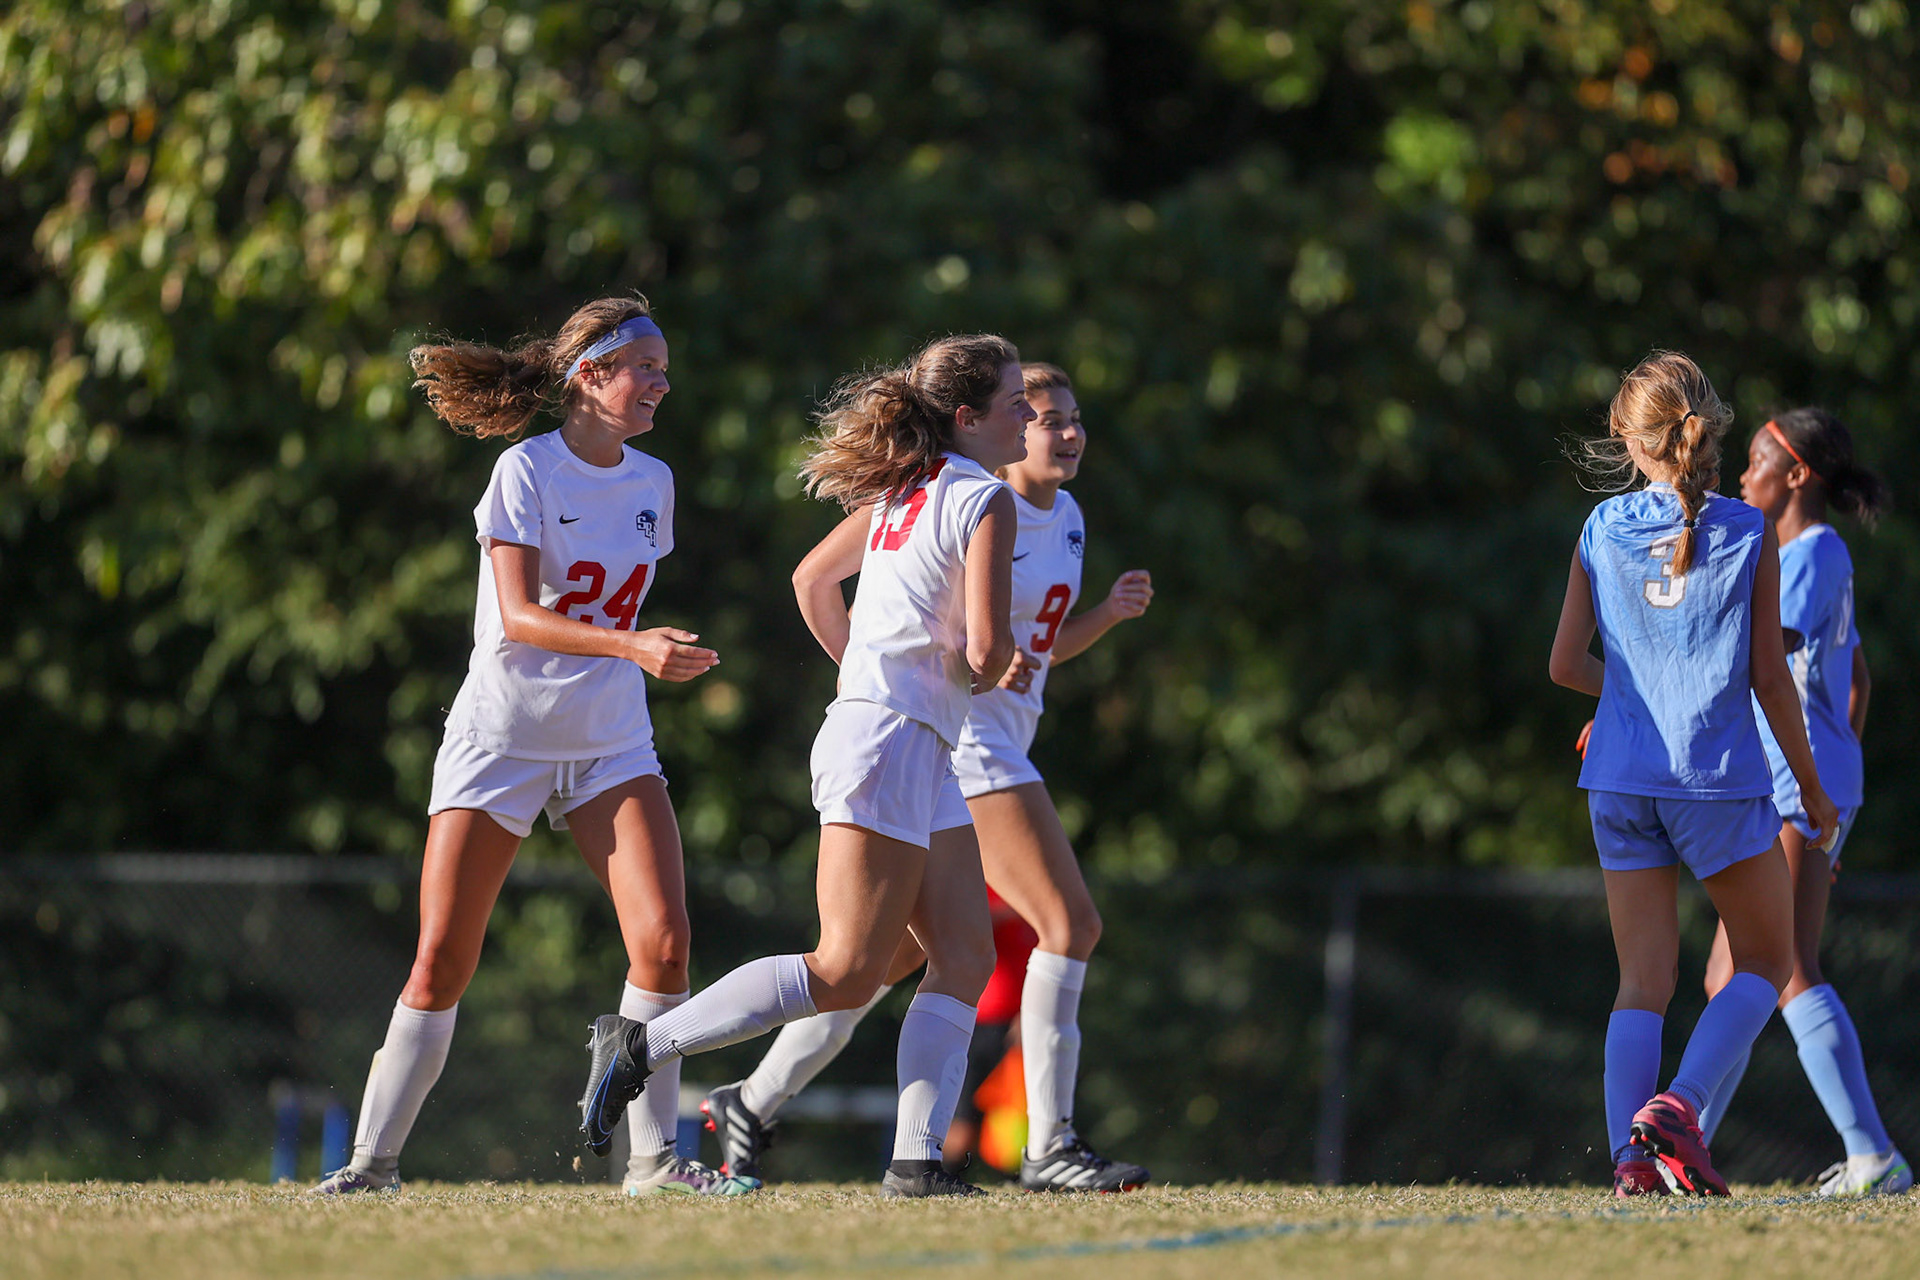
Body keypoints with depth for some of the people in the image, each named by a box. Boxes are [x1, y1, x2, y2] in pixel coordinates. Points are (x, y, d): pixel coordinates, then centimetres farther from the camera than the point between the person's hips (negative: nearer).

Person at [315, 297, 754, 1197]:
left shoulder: (651, 482, 8)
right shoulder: (526, 471, -10)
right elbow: (518, 616, -19)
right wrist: (630, 645, -30)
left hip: (610, 742, 4)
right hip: (502, 736, -4)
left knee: (664, 938, -13)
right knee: (442, 961, -4)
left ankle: (652, 1155, -3)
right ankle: (374, 1158, 7)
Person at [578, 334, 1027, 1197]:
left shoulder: (902, 491, 16)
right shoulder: (985, 500, -10)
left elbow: (812, 580, 25)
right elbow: (987, 651, -17)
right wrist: (985, 667, 6)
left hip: (921, 758, 10)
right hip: (888, 743, -10)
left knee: (966, 957, 3)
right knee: (848, 973, -11)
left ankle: (915, 1159, -5)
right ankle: (642, 1046, -7)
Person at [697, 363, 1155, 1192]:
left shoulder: (1066, 518, 14)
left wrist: (1110, 611, 7)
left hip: (999, 744, 9)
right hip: (958, 743, -9)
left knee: (894, 951, 12)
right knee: (1069, 924, -14)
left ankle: (750, 1105, 20)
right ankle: (1049, 1146, -13)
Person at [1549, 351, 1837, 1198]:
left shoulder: (1602, 531, 4)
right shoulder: (1746, 533, -3)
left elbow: (1565, 665, 4)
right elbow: (1769, 675, -3)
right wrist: (1811, 784, 7)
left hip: (1622, 780, 3)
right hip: (1721, 778, -3)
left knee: (1643, 981, 7)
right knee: (1765, 964, 12)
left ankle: (1630, 1157, -7)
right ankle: (1679, 1105, -9)